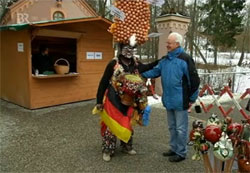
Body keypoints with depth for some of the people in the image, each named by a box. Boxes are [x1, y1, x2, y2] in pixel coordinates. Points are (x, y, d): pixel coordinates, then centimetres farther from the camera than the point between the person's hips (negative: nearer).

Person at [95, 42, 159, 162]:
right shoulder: (113, 64, -14)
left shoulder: (136, 65, -1)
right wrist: (99, 101, -11)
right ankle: (107, 151, 21)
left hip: (128, 102, 5)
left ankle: (127, 147, 37)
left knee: (127, 125, 17)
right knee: (111, 125, 3)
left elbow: (148, 67, 16)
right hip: (113, 101, -4)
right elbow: (103, 83, -11)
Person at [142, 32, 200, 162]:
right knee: (172, 127, 20)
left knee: (180, 128, 6)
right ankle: (174, 148, 36)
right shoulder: (165, 59, 8)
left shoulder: (185, 59, -15)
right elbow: (155, 71, 11)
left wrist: (192, 98, -8)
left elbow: (194, 80, -12)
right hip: (168, 100, 7)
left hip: (180, 100, -7)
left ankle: (181, 153, 21)